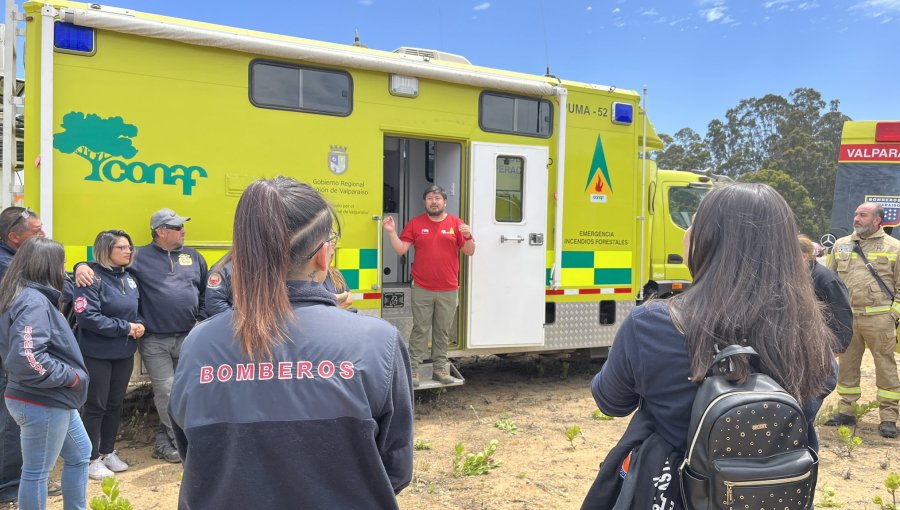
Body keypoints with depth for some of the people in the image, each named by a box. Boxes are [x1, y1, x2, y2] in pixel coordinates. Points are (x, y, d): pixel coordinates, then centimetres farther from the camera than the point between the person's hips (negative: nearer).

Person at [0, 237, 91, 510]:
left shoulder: (34, 296, 9)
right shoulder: (34, 302, -22)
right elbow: (27, 358, -33)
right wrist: (71, 376, -22)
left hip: (52, 399, 10)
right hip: (41, 404, -10)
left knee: (80, 454, 23)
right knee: (36, 473, 5)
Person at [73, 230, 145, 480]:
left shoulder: (129, 278, 6)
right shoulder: (92, 278, -17)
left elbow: (136, 308, 18)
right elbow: (87, 316, -25)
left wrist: (139, 325, -4)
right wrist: (125, 328, -20)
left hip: (124, 353, 7)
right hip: (97, 354, -7)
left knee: (115, 404, 16)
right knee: (96, 406, 5)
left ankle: (108, 452, 31)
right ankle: (93, 459, 19)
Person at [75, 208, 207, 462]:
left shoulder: (193, 256, 9)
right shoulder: (139, 257, -1)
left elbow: (206, 291, 14)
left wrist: (200, 319, 6)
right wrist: (83, 266, -21)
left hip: (187, 337, 4)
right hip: (154, 341, -3)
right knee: (166, 392, -1)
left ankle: (164, 441, 26)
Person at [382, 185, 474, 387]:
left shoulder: (456, 223, 2)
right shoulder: (415, 223, 3)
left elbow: (469, 252, 0)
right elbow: (401, 249, 0)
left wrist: (468, 237, -19)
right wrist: (391, 232, -13)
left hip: (449, 290, 1)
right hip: (422, 290, -1)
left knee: (442, 331, 9)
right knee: (420, 330, 2)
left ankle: (440, 368, 19)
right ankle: (413, 369, 7)